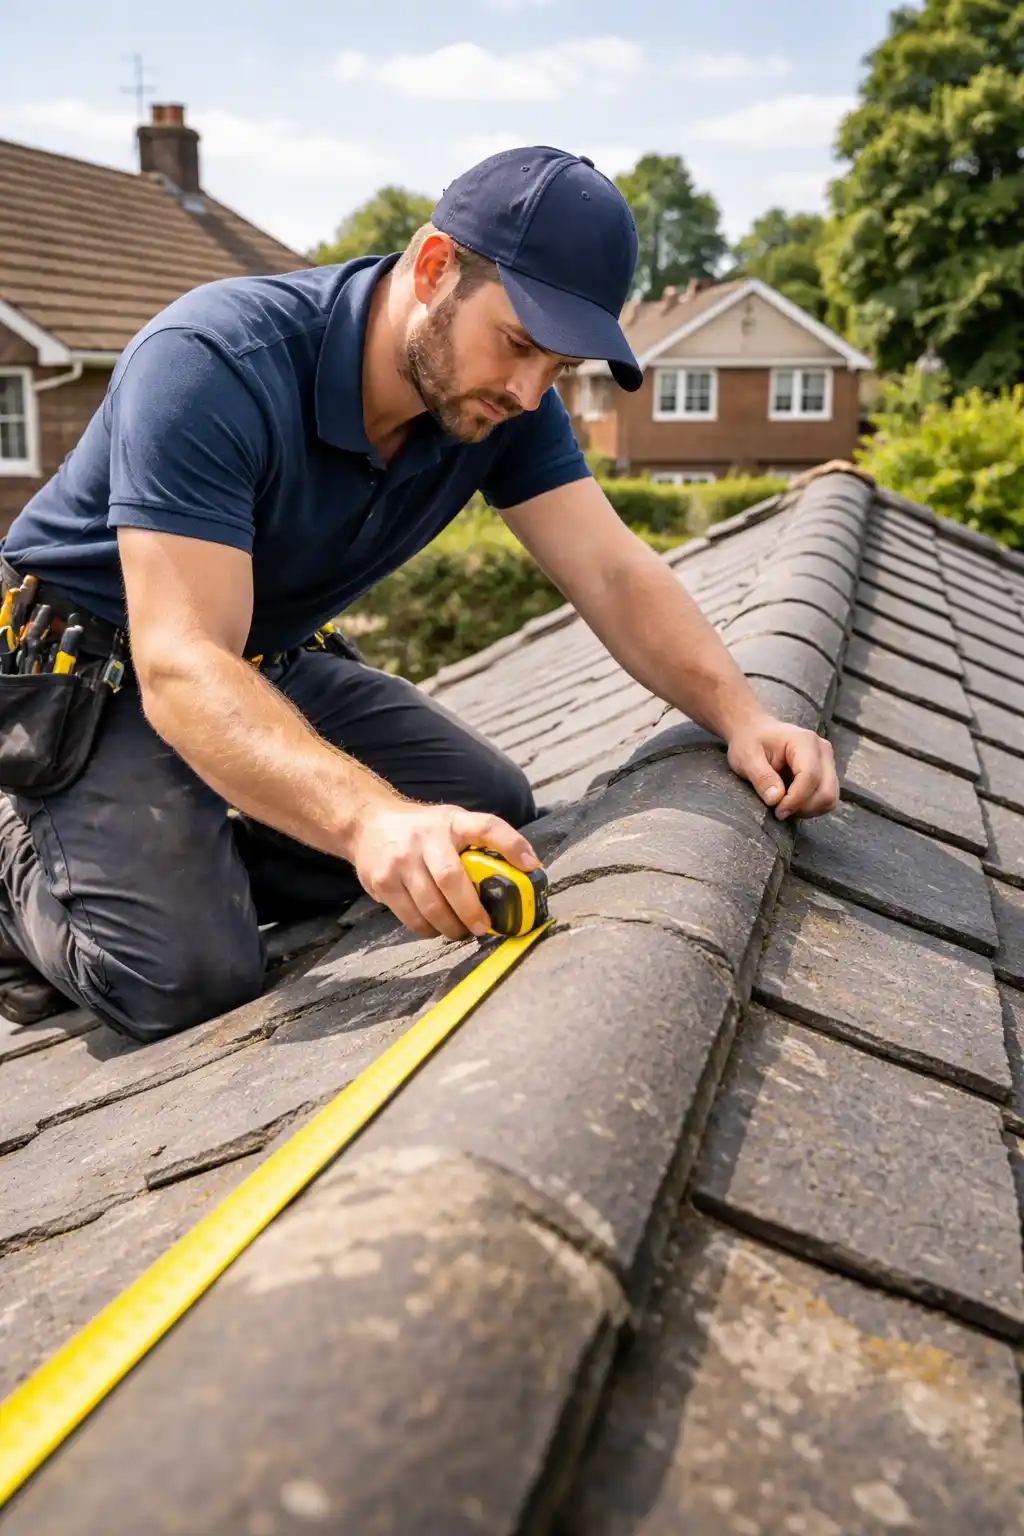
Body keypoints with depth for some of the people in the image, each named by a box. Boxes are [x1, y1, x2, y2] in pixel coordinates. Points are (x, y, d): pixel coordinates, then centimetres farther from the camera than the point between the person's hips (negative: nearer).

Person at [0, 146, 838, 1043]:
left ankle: (192, 861, 5)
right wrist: (371, 817, -56)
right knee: (188, 976, -24)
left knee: (495, 808, -1)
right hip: (97, 670, -6)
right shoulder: (211, 363, -33)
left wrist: (741, 716, -30)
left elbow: (613, 573, -13)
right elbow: (182, 668, -40)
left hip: (275, 662, 7)